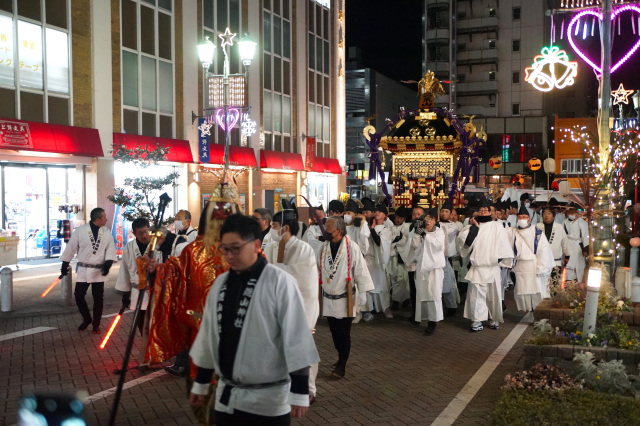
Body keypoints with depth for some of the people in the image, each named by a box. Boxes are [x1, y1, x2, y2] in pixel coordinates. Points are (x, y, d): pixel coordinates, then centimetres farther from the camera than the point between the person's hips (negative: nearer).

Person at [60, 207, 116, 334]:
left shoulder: (107, 232, -1)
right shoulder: (80, 230, -7)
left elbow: (111, 249, -2)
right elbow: (71, 248, 0)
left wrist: (108, 264, -18)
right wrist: (64, 265, 3)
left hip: (99, 271, 1)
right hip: (83, 270, -1)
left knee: (98, 298, 6)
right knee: (78, 295, 3)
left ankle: (96, 324, 22)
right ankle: (86, 319, 27)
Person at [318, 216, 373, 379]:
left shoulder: (351, 247, -13)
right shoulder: (324, 247, 2)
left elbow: (360, 269, -10)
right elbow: (317, 269, 9)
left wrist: (362, 292, -11)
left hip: (345, 298, -4)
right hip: (328, 298, 5)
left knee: (344, 333, 1)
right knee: (334, 331, 13)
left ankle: (342, 365, 14)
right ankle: (341, 357, 33)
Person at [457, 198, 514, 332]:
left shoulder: (497, 227, 5)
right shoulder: (473, 226, 11)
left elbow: (503, 246, 2)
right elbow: (463, 239, -5)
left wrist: (499, 259, -7)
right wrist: (473, 227, -7)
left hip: (492, 267, -1)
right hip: (476, 267, 1)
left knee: (493, 294, 7)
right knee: (475, 293, -5)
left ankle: (494, 319, 22)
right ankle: (477, 320, 1)